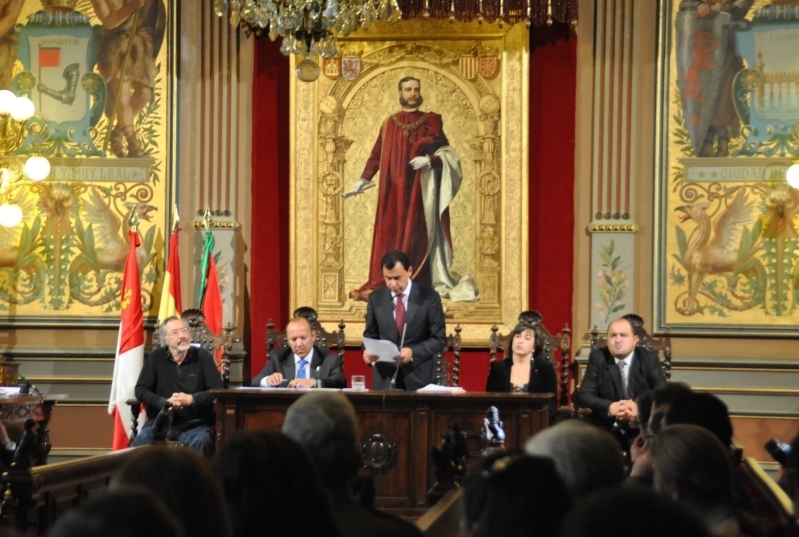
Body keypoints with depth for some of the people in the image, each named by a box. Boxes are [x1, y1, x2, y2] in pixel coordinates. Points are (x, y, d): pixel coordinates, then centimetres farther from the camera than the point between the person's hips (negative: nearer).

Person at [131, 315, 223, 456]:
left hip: (195, 423, -1)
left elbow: (218, 391, 1)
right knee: (141, 442, -31)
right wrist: (165, 402, -14)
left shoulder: (202, 356, 6)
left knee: (202, 442, -36)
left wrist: (192, 399, -15)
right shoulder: (156, 357, 9)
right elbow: (141, 390, 4)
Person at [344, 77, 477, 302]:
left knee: (415, 235, -4)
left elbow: (446, 153, 2)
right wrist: (363, 180, 4)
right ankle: (384, 285, 0)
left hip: (420, 189, -2)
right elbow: (376, 155, 10)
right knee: (391, 236, 0)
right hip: (394, 190, 2)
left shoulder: (431, 121, 4)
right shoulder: (389, 124, 10)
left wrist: (429, 160, -17)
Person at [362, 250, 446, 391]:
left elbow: (439, 339, -4)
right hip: (384, 377, 2)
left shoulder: (429, 297, -5)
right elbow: (370, 335, 10)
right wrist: (369, 351, -13)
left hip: (418, 377, -2)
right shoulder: (376, 298, 3)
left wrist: (413, 352, -20)